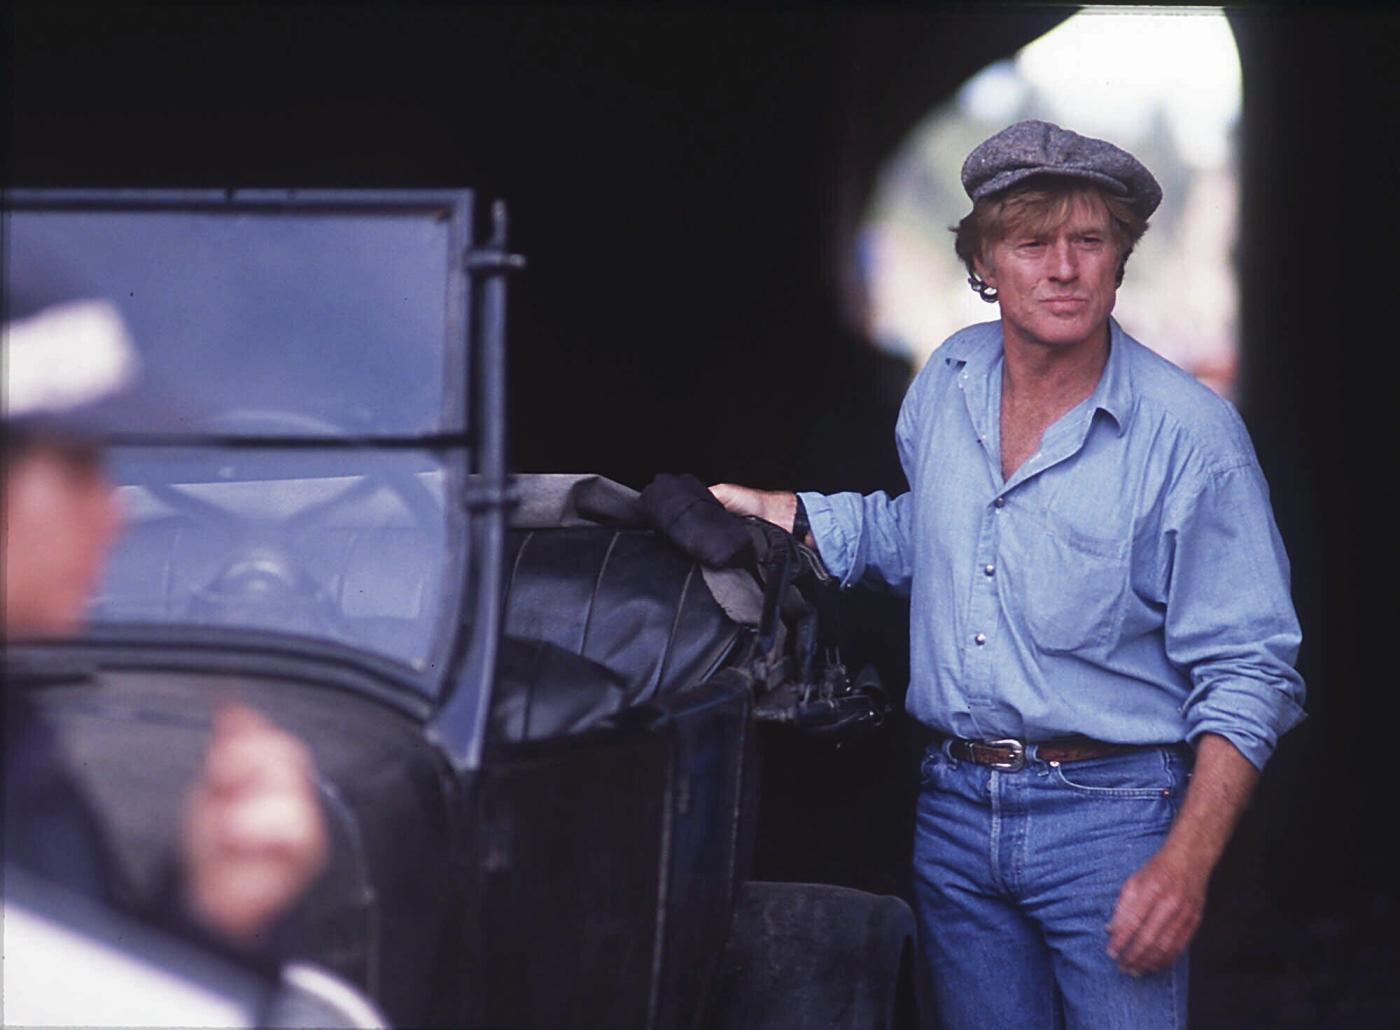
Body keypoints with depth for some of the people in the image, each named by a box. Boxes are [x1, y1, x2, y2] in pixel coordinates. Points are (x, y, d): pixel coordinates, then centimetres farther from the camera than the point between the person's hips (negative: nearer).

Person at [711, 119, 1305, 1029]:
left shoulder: (1190, 433, -12)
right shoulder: (948, 380, 5)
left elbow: (1248, 672, -12)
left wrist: (1187, 864, -20)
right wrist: (772, 512, 11)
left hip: (1111, 816, -5)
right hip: (954, 808, 5)